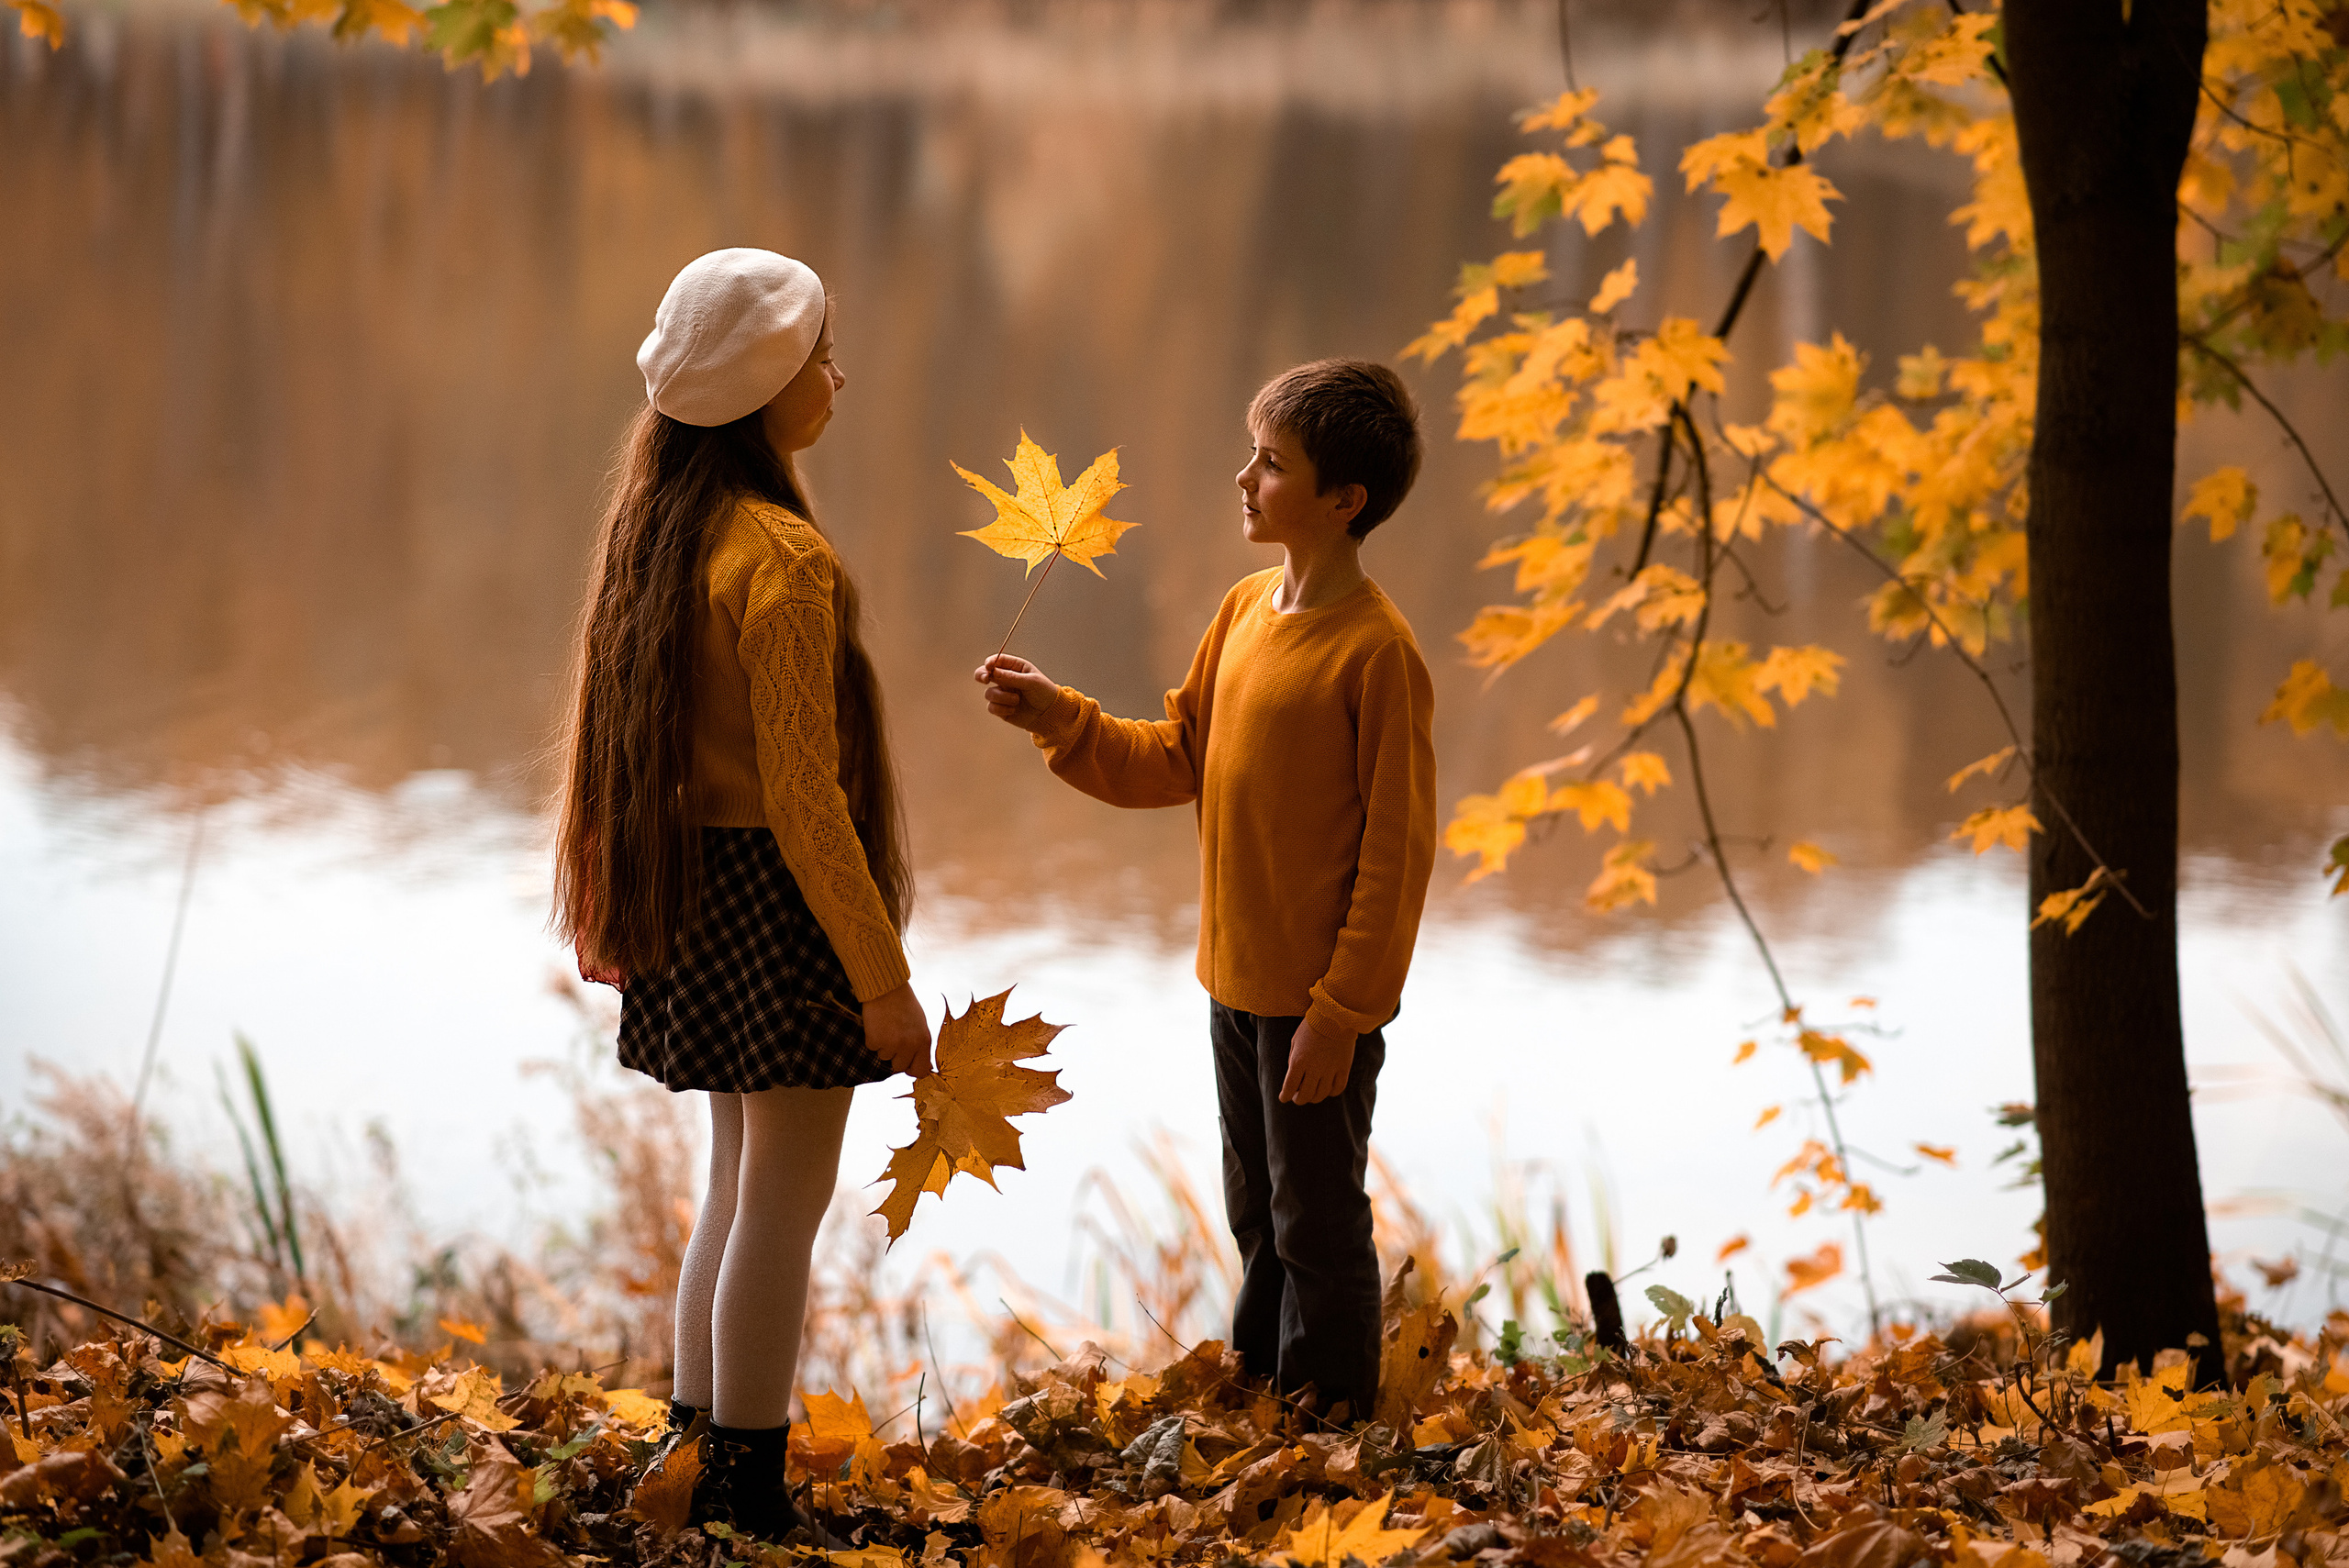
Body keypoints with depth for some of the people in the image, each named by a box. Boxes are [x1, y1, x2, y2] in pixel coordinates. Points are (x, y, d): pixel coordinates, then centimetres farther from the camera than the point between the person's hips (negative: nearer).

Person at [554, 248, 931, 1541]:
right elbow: (802, 792, -20)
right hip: (778, 901, -9)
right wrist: (883, 978, -17)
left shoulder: (651, 527, 7)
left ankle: (695, 1467, 23)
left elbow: (624, 745, 13)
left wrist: (618, 919, 21)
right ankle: (746, 1496, 2)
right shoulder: (780, 558, -19)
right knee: (784, 1202, -1)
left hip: (687, 891, 9)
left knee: (738, 1185, 17)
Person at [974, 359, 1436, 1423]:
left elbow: (1397, 851, -18)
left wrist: (1342, 1012, -18)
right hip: (1237, 979, 8)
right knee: (1257, 1217, 21)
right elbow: (1176, 762, 14)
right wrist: (1055, 717, 1)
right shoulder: (1245, 610, 6)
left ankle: (1324, 1437, 18)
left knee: (1319, 1226, 5)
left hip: (1319, 1002, -8)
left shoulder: (1377, 653, -19)